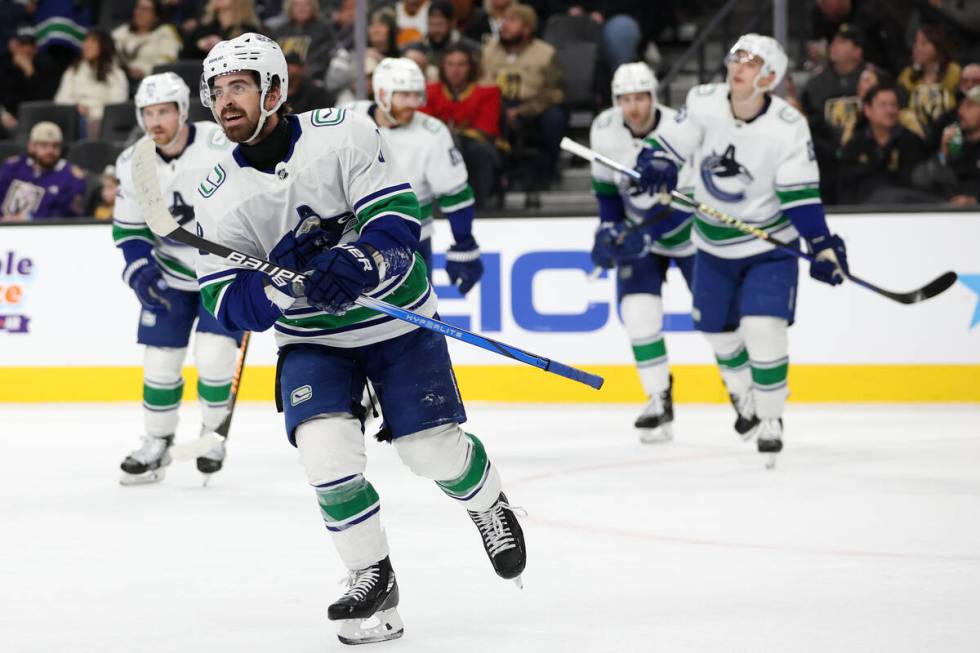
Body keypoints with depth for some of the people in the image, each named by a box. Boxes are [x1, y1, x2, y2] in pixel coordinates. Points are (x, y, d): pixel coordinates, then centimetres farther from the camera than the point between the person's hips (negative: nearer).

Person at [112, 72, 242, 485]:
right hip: (171, 273, 4)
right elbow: (128, 229, 3)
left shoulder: (222, 147, -24)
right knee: (160, 358, 3)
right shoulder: (132, 165, -8)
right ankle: (157, 444, 20)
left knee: (213, 355, -14)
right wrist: (140, 272, -11)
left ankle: (214, 433, 10)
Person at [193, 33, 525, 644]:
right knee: (326, 448, -19)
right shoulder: (220, 193, -9)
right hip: (311, 339, 2)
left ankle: (489, 505, 33)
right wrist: (277, 291, -31)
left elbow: (398, 221, -21)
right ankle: (373, 578, -1)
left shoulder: (344, 134, -18)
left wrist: (357, 266, -40)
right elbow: (224, 297, -11)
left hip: (396, 316, -2)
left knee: (434, 449, -2)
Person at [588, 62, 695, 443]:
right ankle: (660, 401, -5)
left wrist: (648, 236, -36)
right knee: (638, 310, -13)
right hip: (637, 228, 3)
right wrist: (609, 225, -5)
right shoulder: (604, 130, -15)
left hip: (689, 227, -3)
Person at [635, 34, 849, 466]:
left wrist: (822, 245, -25)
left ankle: (770, 419, 3)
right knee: (717, 329, 15)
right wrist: (656, 165, -28)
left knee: (764, 331, -17)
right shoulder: (703, 103, -14)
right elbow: (667, 145, -6)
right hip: (713, 244, 4)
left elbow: (801, 194, -18)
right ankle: (744, 398, 44)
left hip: (769, 244, -4)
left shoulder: (788, 126, -20)